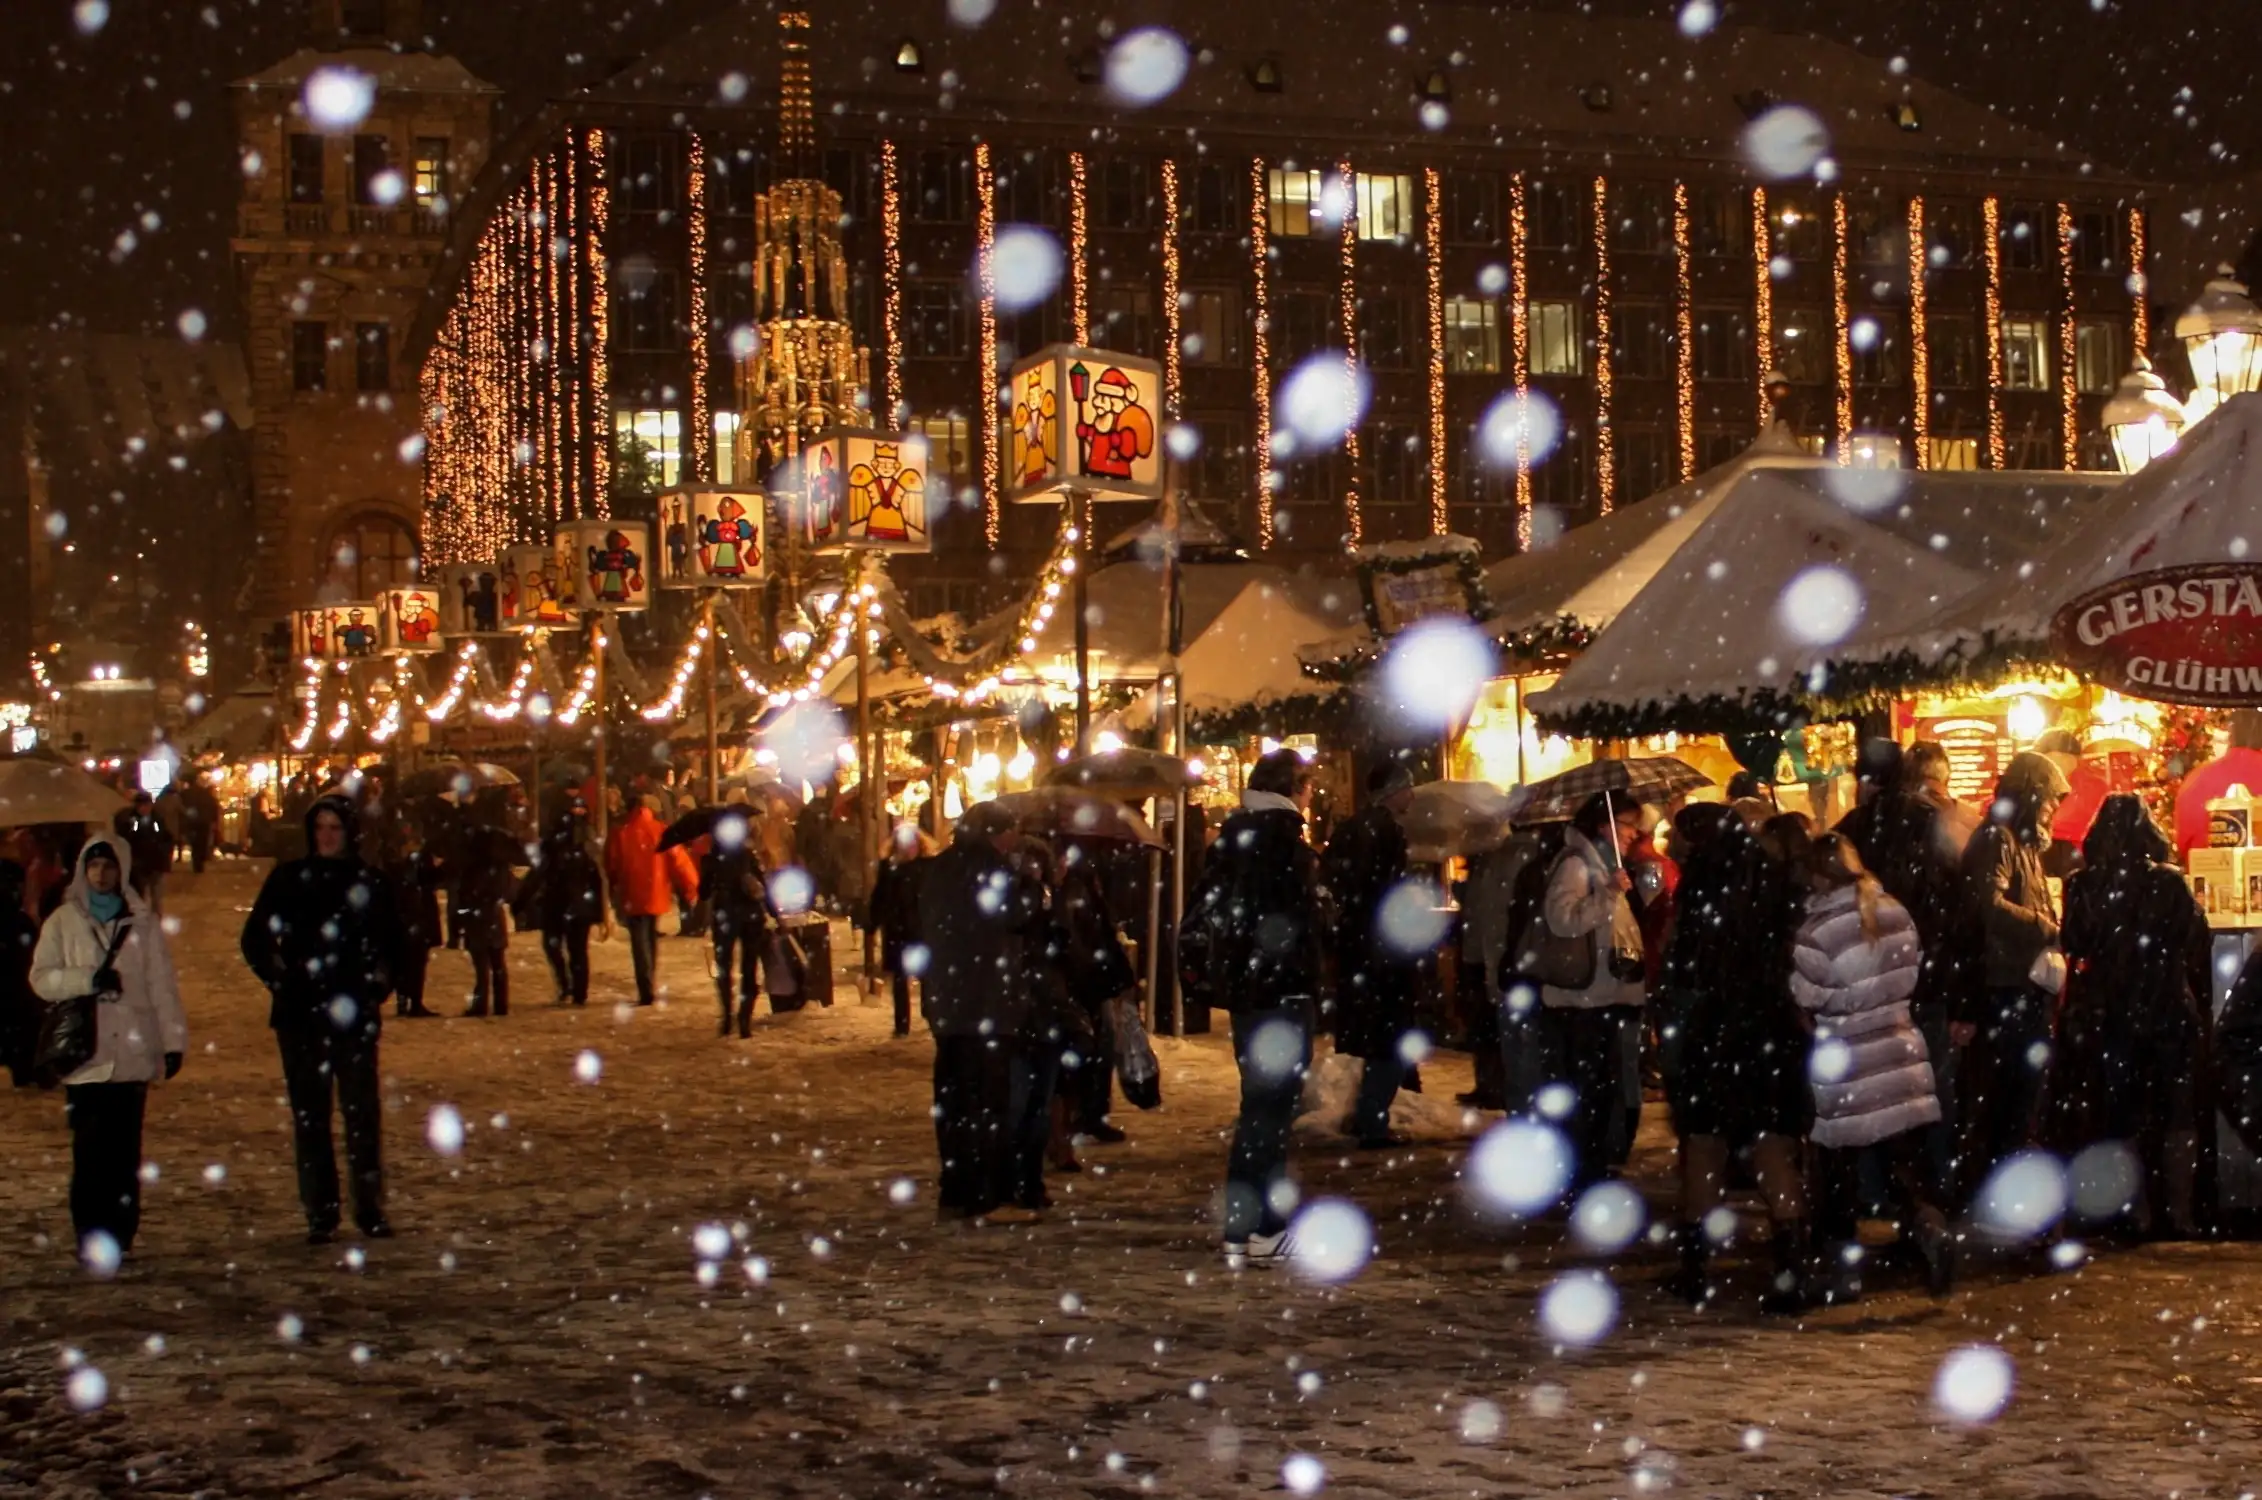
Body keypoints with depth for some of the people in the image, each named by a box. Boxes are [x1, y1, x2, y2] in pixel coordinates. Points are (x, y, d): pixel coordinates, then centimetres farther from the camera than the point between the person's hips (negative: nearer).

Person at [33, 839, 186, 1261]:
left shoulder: (143, 923, 9)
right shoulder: (63, 922, 8)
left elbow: (162, 985, 6)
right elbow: (41, 977, 3)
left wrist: (174, 1040, 1)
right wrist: (87, 979, -13)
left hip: (133, 1054, 1)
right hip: (84, 1054, 0)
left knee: (125, 1151, 0)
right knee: (89, 1151, -5)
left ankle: (120, 1238, 6)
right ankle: (91, 1239, 0)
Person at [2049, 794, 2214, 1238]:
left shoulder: (2082, 886, -6)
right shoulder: (2170, 884, -9)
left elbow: (2073, 947, 1)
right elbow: (2199, 947, -3)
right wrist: (2199, 1002, 10)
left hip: (2107, 1017, 1)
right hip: (2168, 1014, -1)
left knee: (2122, 1116, 9)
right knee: (2178, 1118, 8)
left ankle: (2139, 1214, 9)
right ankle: (2180, 1214, 6)